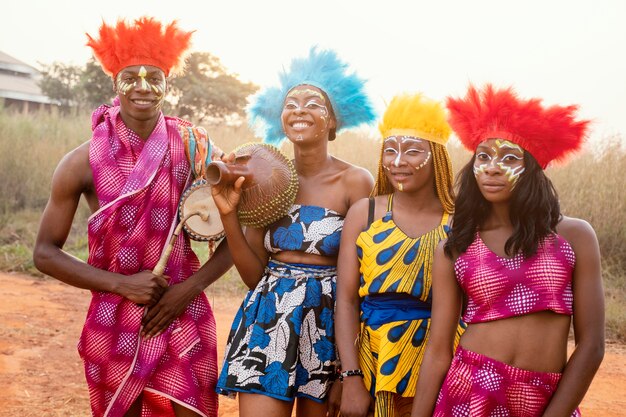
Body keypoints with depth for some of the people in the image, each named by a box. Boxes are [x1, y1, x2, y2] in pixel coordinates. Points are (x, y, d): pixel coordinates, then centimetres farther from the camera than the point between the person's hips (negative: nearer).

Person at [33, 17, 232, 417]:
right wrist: (120, 284, -13)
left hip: (186, 320, 0)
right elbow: (45, 253, -2)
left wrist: (189, 288, -12)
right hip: (114, 326, 0)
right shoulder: (84, 161, -8)